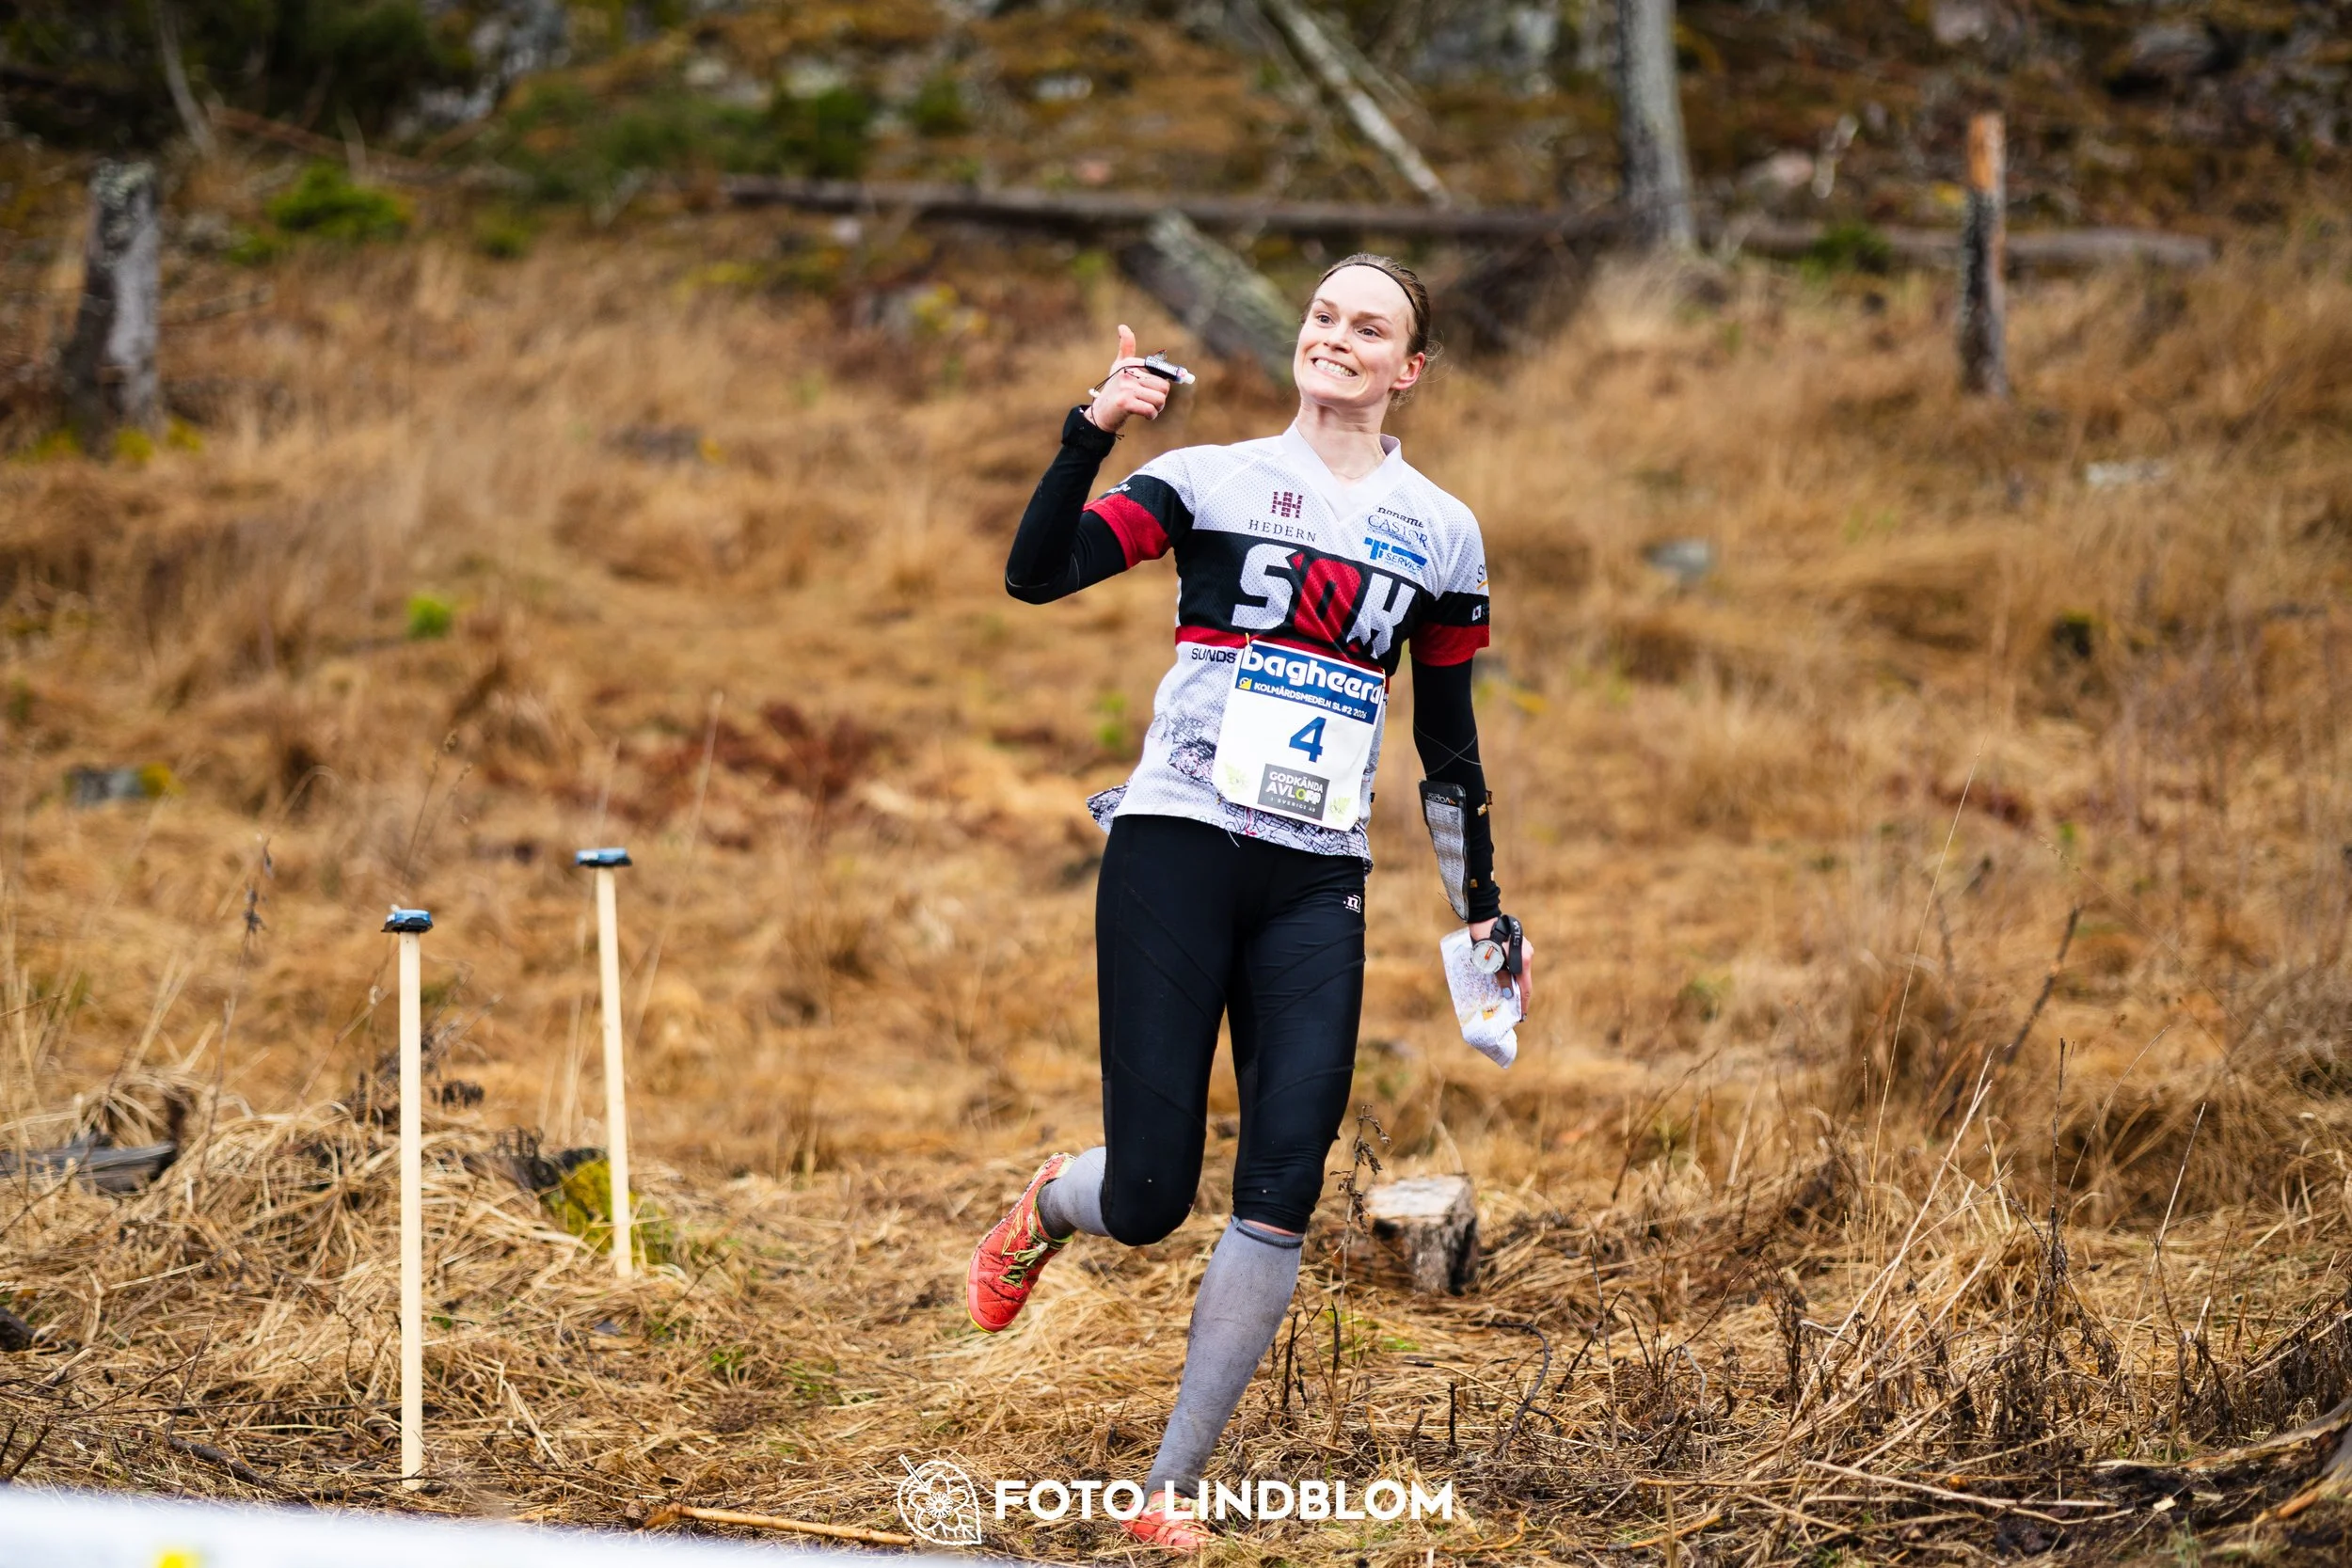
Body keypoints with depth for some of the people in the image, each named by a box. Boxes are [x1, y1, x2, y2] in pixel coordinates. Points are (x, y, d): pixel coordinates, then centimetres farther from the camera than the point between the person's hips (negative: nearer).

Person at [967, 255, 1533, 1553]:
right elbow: (1036, 574, -10)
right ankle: (1047, 1209, 31)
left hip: (1317, 889, 3)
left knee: (1282, 1194, -10)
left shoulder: (1441, 534, 12)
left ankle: (1173, 1490, 1)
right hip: (1177, 850, -3)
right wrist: (1093, 431, -22)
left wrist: (1481, 907, 18)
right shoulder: (1212, 479, 3)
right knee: (1147, 1198, -8)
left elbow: (1448, 739, 19)